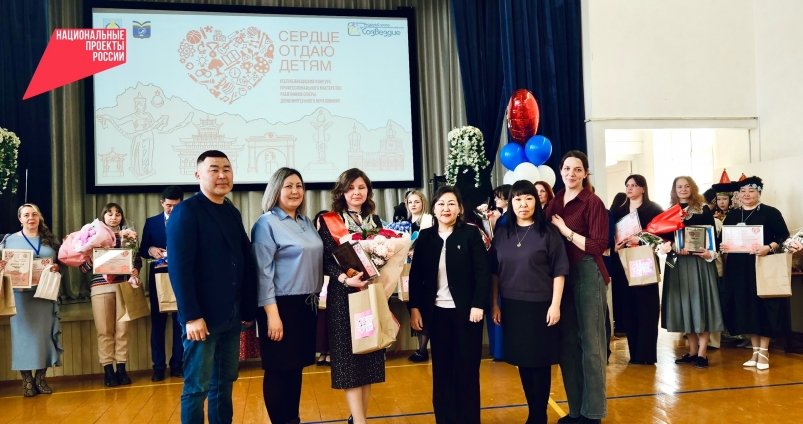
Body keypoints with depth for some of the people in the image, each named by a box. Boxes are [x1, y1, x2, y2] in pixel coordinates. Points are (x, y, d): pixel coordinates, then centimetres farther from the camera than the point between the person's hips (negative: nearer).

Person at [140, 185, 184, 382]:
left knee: (180, 322, 5)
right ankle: (158, 367, 11)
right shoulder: (151, 222, 9)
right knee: (157, 323, 5)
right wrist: (151, 249, -14)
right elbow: (142, 250, 7)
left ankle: (177, 365, 13)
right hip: (159, 277, 2)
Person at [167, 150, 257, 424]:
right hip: (202, 317, -7)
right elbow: (179, 268, -16)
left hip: (231, 316, 7)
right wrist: (191, 316, -20)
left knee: (224, 383, 14)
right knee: (197, 387, 4)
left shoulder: (233, 213, 12)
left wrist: (249, 308, 6)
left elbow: (246, 263, 12)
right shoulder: (186, 211, -9)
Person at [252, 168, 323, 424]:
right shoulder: (266, 223, -9)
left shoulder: (306, 222, 12)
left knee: (297, 365, 15)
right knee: (279, 369, 3)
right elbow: (263, 273, -15)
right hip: (281, 305, -7)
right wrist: (272, 314, -20)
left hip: (307, 304, 7)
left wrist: (314, 296, 14)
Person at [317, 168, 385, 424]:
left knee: (369, 357, 9)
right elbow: (324, 261, -9)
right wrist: (346, 279, -24)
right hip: (344, 297, -5)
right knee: (350, 359, -4)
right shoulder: (329, 222, -3)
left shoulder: (375, 221, 10)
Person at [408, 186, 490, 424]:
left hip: (465, 310, -2)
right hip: (436, 311, 2)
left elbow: (483, 272, -6)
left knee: (467, 368, 6)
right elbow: (415, 275, 6)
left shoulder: (471, 234, -3)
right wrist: (414, 308, 0)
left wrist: (478, 305, -13)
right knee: (441, 368, 8)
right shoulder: (425, 237, 5)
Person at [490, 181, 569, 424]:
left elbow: (559, 271, -6)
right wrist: (495, 305, 8)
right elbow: (495, 272, 10)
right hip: (512, 307, 4)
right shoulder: (502, 234, 6)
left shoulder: (548, 232, -4)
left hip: (540, 306, -4)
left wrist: (555, 305, -11)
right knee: (522, 362, 11)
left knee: (540, 362, 4)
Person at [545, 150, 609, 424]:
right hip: (561, 275, 6)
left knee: (590, 343, 1)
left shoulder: (593, 203, -8)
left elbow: (599, 246, -16)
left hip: (587, 275, -6)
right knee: (567, 342, 11)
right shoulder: (555, 203, 10)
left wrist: (566, 230, -15)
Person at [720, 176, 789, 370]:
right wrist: (722, 247, -7)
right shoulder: (731, 215, 11)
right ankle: (755, 350, 17)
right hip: (738, 269, 5)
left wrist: (769, 248, -23)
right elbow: (722, 239, 15)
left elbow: (784, 237, -7)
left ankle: (764, 351, 9)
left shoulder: (770, 213, -3)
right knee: (745, 309, 7)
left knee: (763, 308, -1)